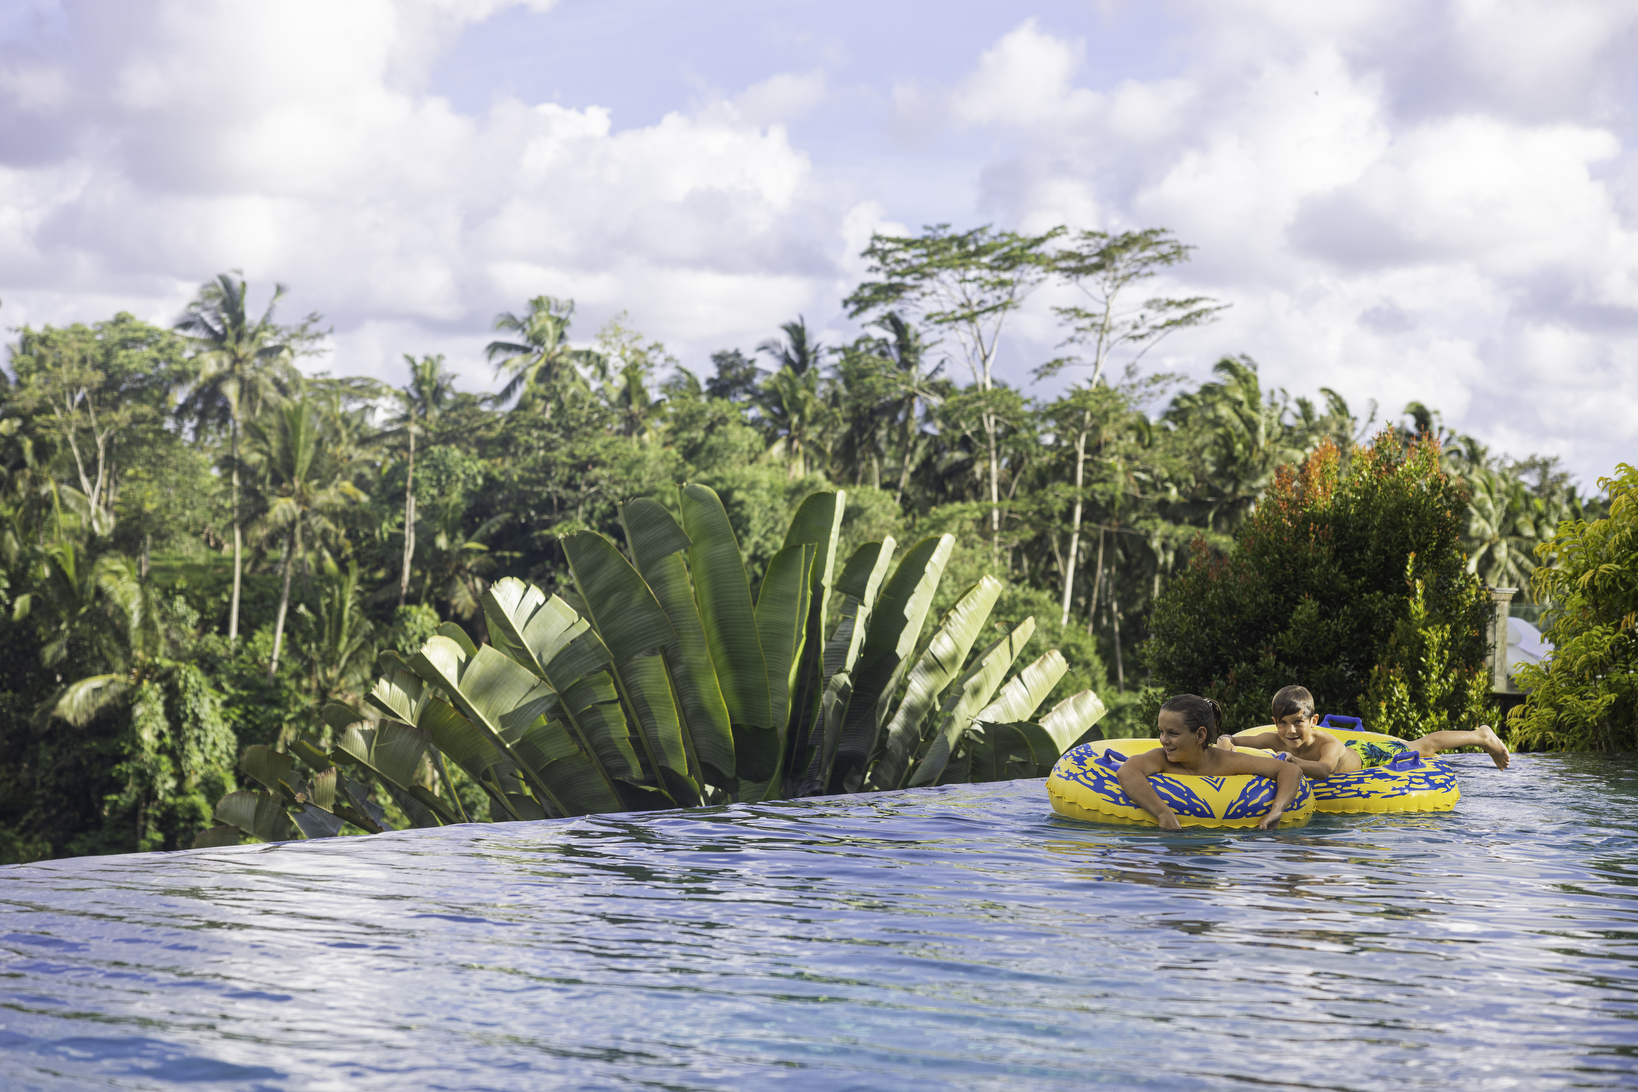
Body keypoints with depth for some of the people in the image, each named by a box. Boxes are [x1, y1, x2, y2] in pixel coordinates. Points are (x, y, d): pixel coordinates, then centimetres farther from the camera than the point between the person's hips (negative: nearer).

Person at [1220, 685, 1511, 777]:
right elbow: (1228, 739, -29)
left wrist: (1292, 762, -79)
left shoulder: (1327, 745, -45)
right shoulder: (1275, 740, -31)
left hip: (1367, 755, -5)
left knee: (1423, 747, 19)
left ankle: (1481, 736, 45)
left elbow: (1324, 769, -66)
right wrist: (1227, 747, -52)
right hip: (1348, 748, 5)